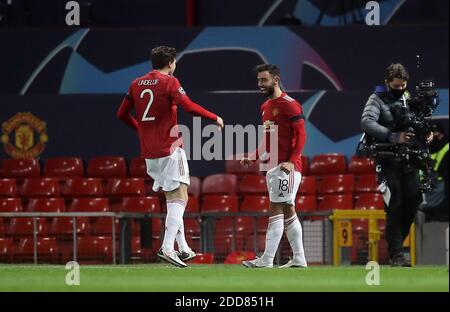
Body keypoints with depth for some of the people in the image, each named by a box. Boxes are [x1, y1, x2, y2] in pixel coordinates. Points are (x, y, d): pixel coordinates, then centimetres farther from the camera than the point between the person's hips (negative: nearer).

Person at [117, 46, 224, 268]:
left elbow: (122, 114, 18)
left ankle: (182, 248, 14)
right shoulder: (169, 82, -8)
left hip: (149, 153, 7)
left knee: (172, 199, 15)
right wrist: (215, 118, -6)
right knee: (179, 198, -6)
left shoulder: (136, 84, 11)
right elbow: (189, 107, -18)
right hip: (169, 149, -7)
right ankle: (167, 248, -19)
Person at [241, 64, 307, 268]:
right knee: (287, 211, 10)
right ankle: (299, 259, 14)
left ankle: (267, 260, -14)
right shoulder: (265, 107, 17)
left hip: (286, 166, -9)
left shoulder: (289, 104, -10)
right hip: (272, 165, 9)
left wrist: (291, 161, -23)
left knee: (276, 210, -11)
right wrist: (253, 158, 14)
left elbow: (301, 135, -14)